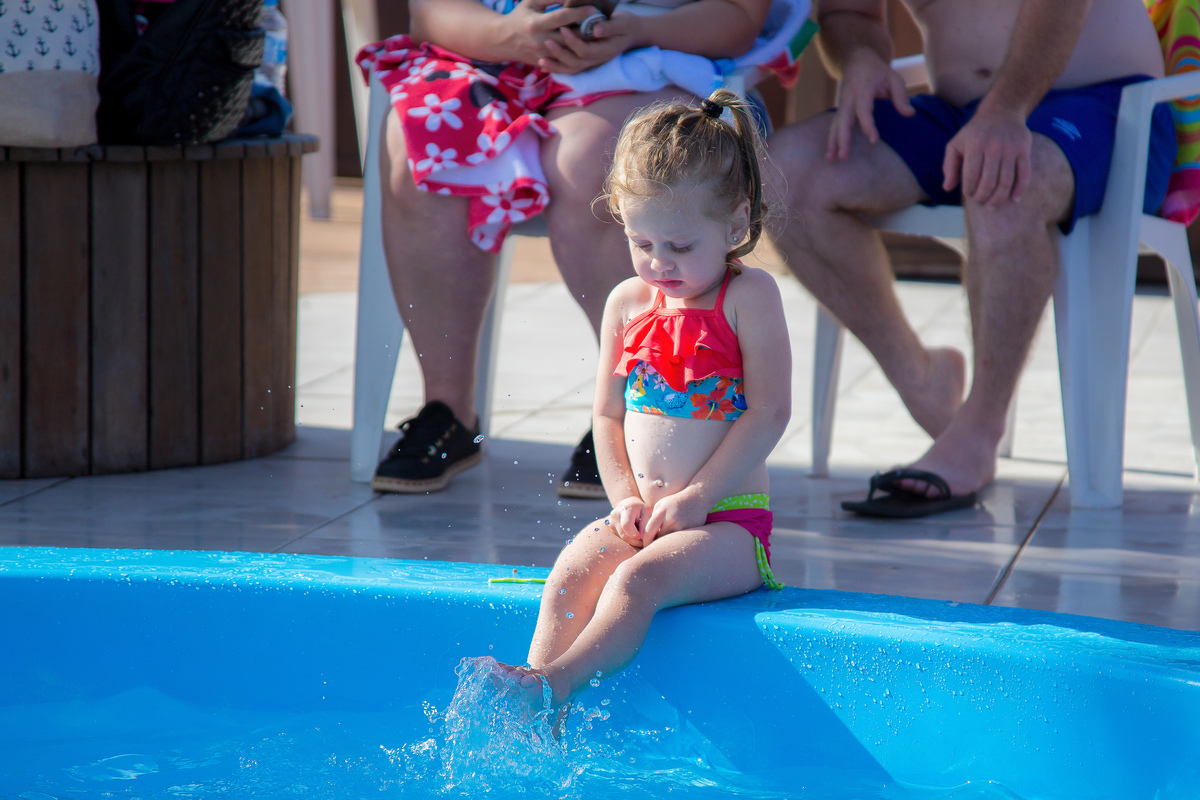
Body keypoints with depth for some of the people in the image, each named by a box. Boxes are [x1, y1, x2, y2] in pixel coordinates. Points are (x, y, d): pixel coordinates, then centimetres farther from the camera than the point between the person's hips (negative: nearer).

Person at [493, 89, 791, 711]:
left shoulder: (749, 297, -4)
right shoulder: (628, 303, 12)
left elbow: (770, 411, -10)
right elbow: (608, 415, 14)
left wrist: (695, 497, -14)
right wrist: (626, 498, -3)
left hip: (727, 523, -4)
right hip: (641, 519, 4)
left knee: (638, 577, -33)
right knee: (569, 573, -25)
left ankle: (556, 683, -47)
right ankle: (539, 716, -39)